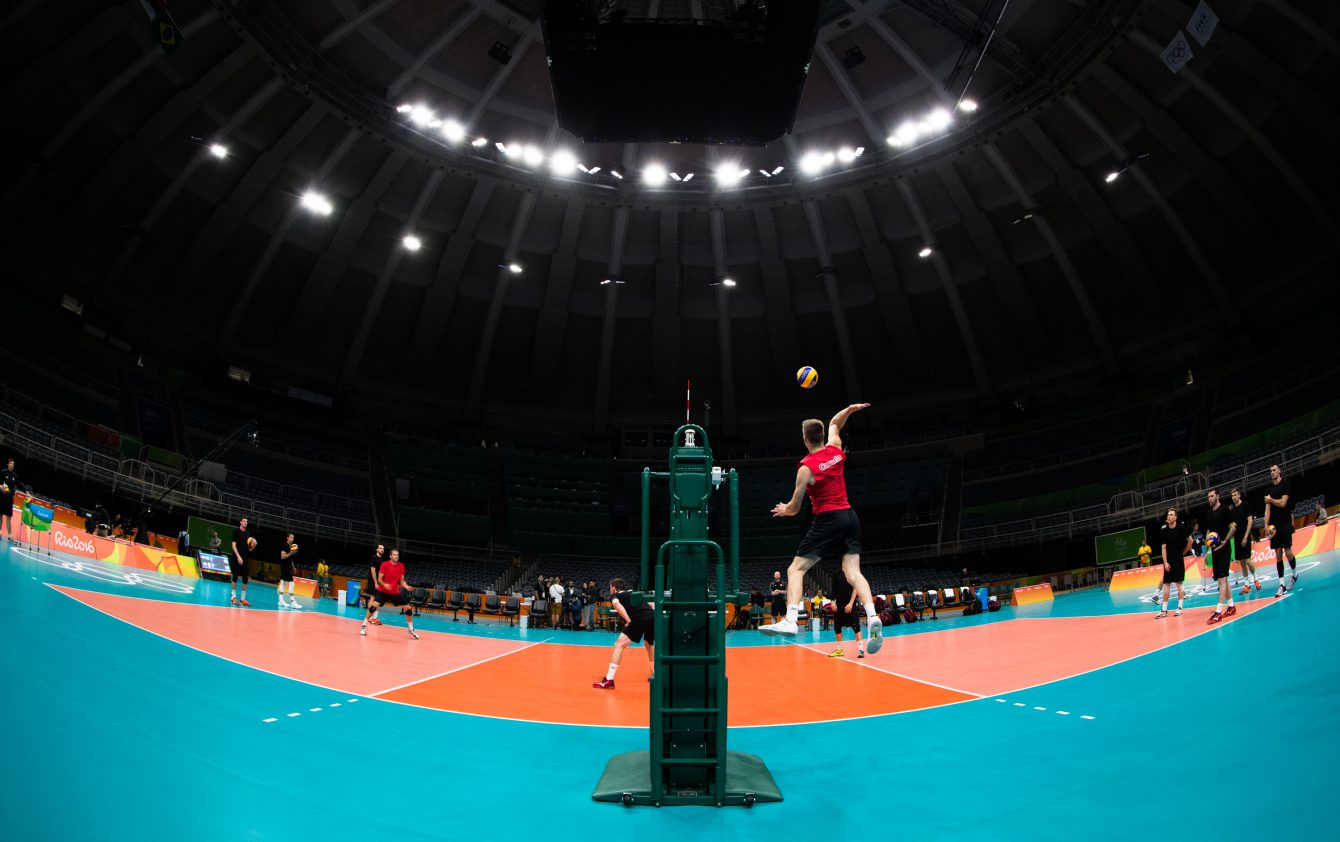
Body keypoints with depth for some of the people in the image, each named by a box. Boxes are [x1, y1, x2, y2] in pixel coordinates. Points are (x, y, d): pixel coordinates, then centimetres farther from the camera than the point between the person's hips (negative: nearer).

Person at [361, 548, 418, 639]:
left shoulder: (401, 566, 0)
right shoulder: (384, 564, -10)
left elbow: (401, 581, 8)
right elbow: (379, 579, -10)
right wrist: (384, 585, -29)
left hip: (396, 592, 3)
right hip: (383, 591, -3)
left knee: (408, 608, -1)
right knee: (373, 606, -21)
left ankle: (411, 630, 16)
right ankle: (364, 626, -3)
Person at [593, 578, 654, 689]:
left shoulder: (614, 596, 17)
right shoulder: (633, 593, 34)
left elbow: (616, 604, -8)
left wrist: (628, 620, -8)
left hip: (640, 619, -6)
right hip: (653, 616, 6)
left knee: (619, 645, -3)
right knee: (649, 644, 33)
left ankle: (609, 680, -12)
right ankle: (654, 674, 40)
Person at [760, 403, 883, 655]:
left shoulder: (806, 468, -9)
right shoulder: (835, 450, 8)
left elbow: (794, 508, -3)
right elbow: (834, 423, 32)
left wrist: (784, 510, 17)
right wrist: (849, 409, 23)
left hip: (827, 519, -6)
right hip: (850, 516, 6)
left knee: (796, 569, -2)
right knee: (853, 572, 1)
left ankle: (790, 620, -18)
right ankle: (872, 618, -19)